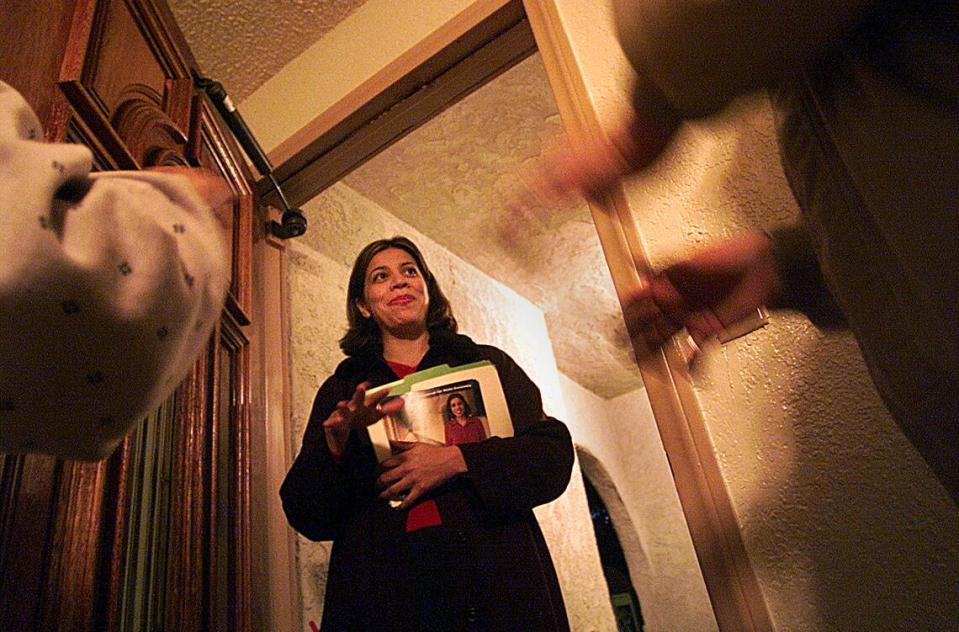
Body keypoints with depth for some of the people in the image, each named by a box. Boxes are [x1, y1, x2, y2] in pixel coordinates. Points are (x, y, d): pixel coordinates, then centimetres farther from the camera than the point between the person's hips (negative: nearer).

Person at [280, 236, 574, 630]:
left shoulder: (487, 363, 9)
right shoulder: (342, 389, 11)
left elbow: (555, 455, -2)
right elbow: (304, 513, 4)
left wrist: (456, 460, -15)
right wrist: (336, 439, -15)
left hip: (496, 577, 0)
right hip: (386, 580, 1)